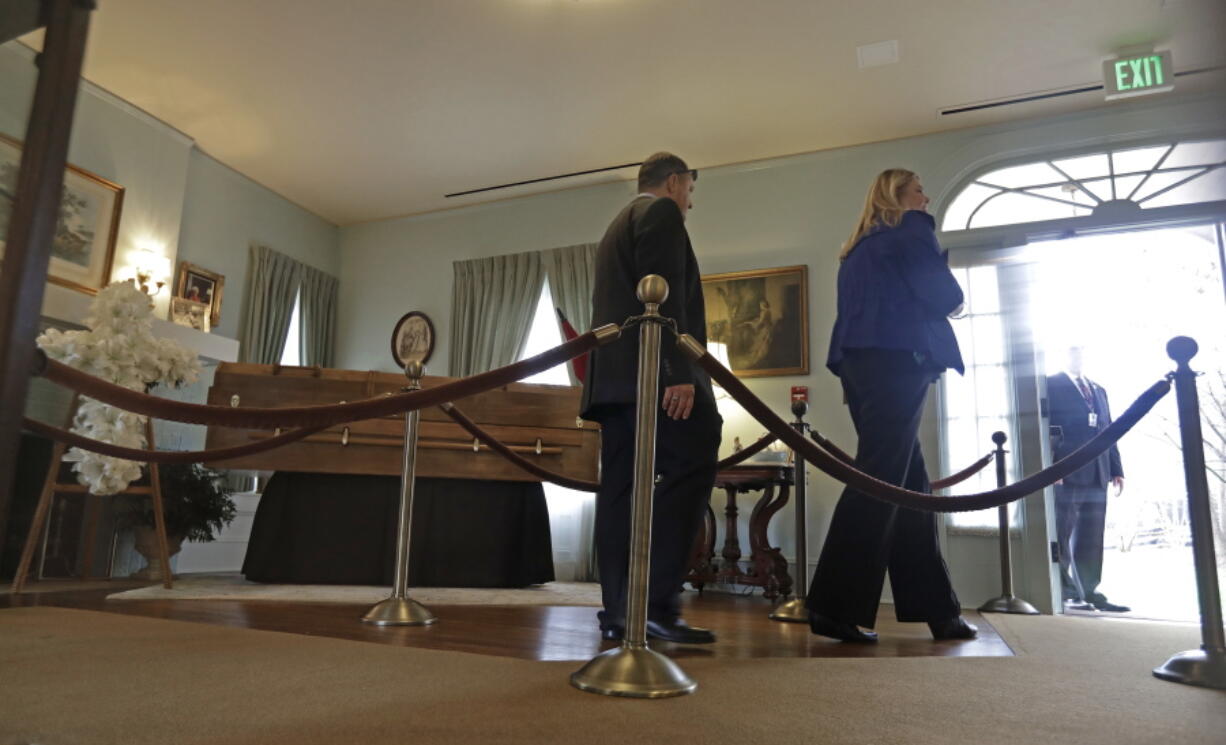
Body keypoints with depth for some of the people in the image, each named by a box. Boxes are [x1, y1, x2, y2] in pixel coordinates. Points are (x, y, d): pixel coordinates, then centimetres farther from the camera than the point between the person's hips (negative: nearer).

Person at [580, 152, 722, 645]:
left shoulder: (619, 224, 31)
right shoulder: (662, 212, 2)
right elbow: (663, 295, -14)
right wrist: (678, 372, -21)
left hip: (615, 374, 10)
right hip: (651, 372, -10)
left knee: (621, 486, 3)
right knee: (691, 468, -13)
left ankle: (619, 612, 3)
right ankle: (657, 603, -18)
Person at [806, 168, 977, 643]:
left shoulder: (861, 247, 25)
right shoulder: (909, 230, 1)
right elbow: (943, 296, -6)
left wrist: (925, 305, 18)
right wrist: (952, 299, 15)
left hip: (862, 363, 9)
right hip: (896, 362, -9)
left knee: (909, 486, 9)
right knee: (879, 484, -9)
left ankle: (935, 608, 13)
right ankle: (835, 607, -9)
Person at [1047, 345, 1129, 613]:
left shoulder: (1098, 390, 23)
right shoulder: (1051, 384, 3)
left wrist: (1116, 470, 11)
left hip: (1097, 474, 6)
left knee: (1091, 540, 6)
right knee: (1063, 537, -3)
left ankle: (1089, 592, 11)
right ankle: (1069, 593, 1)